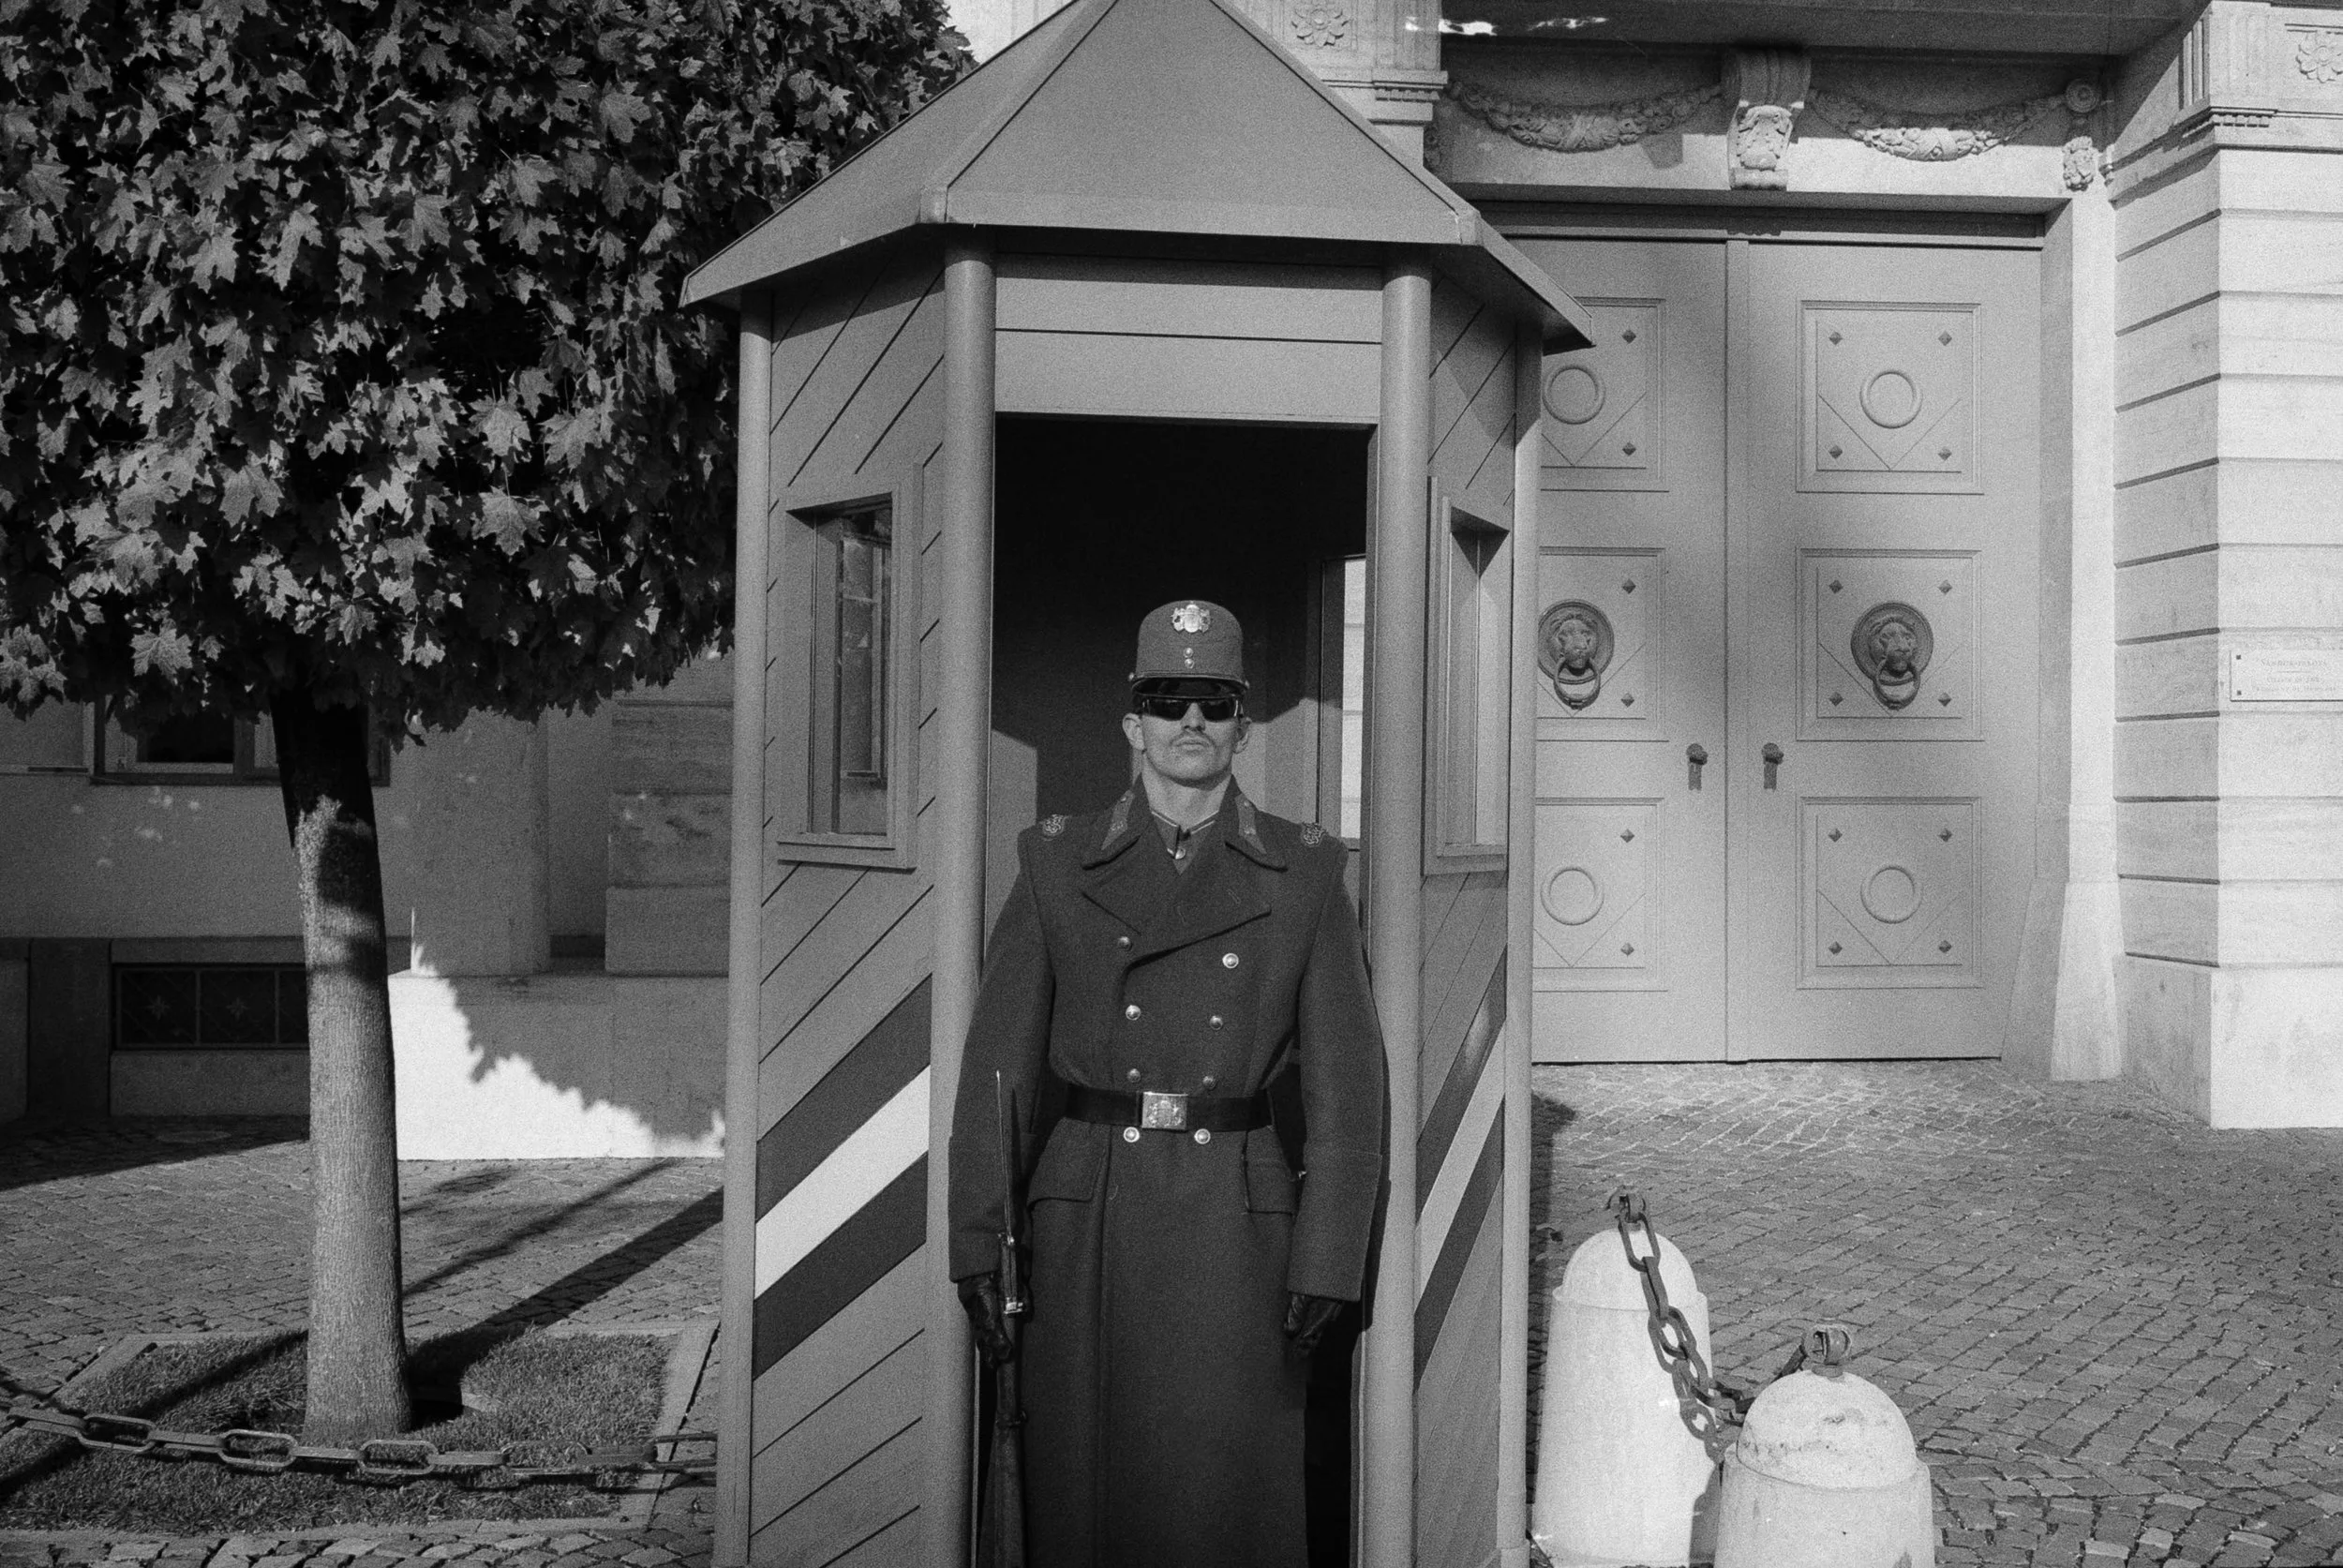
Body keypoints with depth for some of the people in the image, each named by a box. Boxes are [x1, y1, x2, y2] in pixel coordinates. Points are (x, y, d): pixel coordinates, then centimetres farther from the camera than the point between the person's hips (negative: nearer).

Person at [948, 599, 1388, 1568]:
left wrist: (1327, 1262, -4)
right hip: (1086, 1222, 1)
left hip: (1238, 1226, 0)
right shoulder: (1057, 862, 7)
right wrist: (979, 1243, -3)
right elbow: (1000, 1064, 4)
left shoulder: (1305, 872, 5)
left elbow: (1346, 1079, 2)